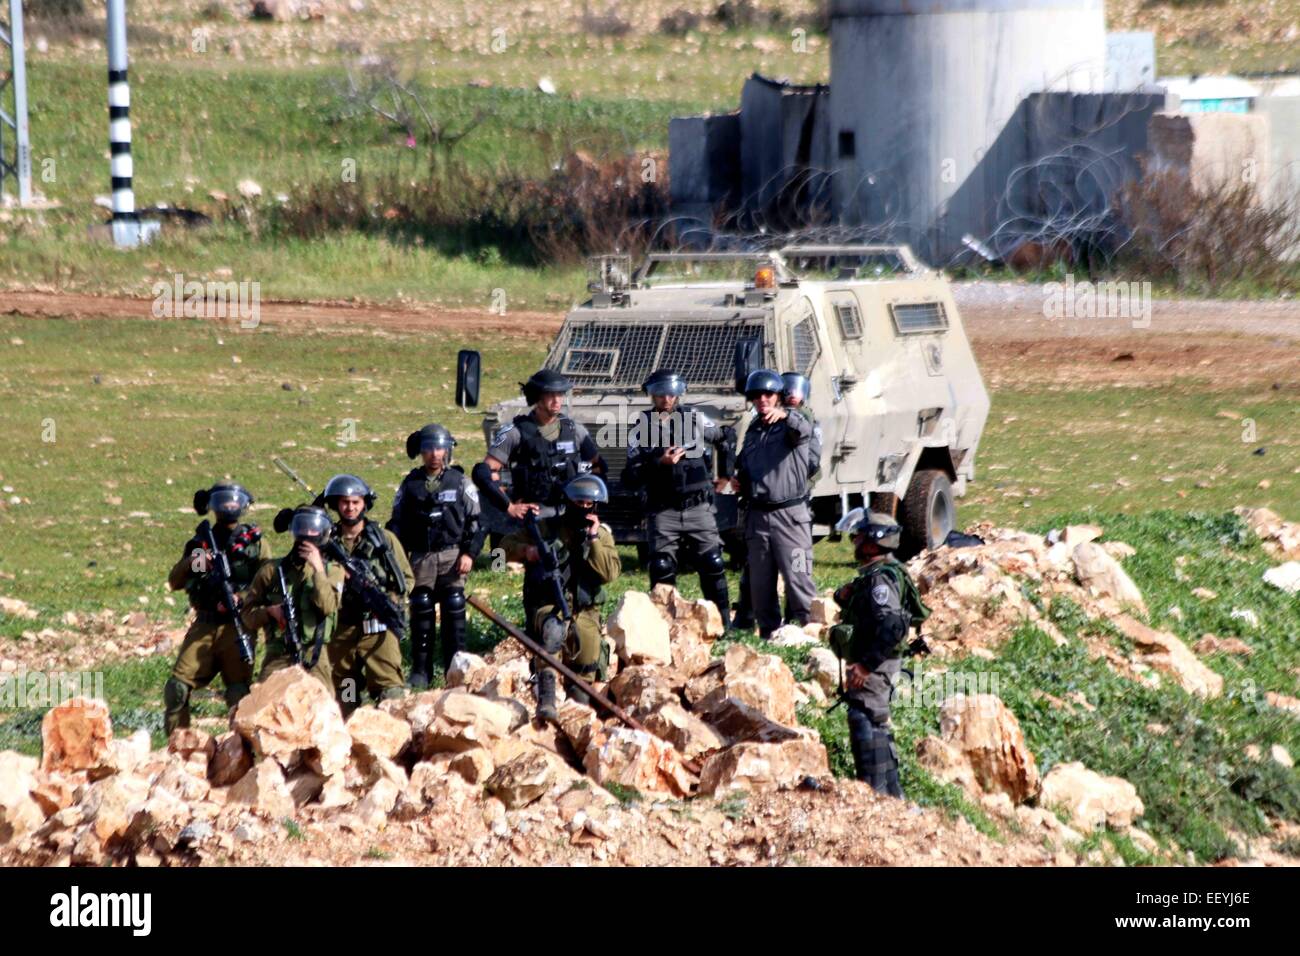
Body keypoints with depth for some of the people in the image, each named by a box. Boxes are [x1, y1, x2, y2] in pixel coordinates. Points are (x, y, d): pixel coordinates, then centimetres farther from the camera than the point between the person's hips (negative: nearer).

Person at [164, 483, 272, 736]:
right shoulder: (199, 542, 18)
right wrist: (190, 562, -7)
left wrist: (243, 597, -16)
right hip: (204, 626, 2)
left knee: (239, 691, -9)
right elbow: (174, 582, 12)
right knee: (177, 686, -8)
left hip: (238, 626, -2)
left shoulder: (255, 542, 10)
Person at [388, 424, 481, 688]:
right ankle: (421, 671, 6)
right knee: (420, 612, 0)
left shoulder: (460, 482, 6)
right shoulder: (410, 484, 9)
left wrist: (470, 553, -5)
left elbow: (475, 520, 5)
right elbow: (397, 523, 13)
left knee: (454, 610, -4)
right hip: (421, 557, 1)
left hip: (453, 556, -1)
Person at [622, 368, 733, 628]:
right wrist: (659, 463, -14)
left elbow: (723, 437, 24)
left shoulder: (695, 418, 4)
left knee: (713, 565, -4)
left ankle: (724, 623, 4)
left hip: (698, 508, 1)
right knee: (662, 569, -6)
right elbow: (630, 480, -3)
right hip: (663, 512, -1)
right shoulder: (641, 429, 2)